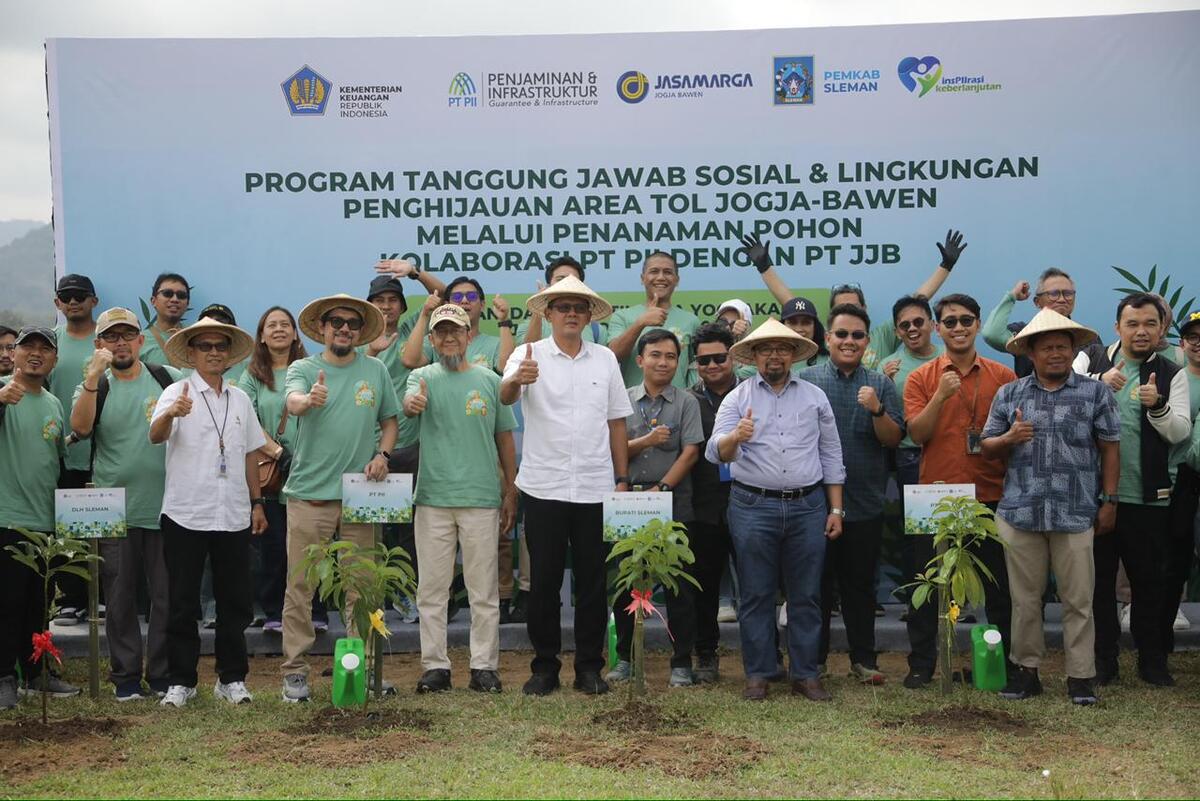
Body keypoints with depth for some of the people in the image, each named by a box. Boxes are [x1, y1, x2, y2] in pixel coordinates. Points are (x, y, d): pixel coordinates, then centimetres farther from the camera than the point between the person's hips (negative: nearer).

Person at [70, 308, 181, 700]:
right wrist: (93, 377, -23)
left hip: (165, 508, 0)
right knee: (120, 599, 6)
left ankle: (162, 676, 15)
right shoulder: (93, 387, 5)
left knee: (167, 596, 4)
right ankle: (126, 677, 16)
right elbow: (80, 427, -15)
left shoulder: (170, 379, 5)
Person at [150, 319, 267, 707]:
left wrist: (256, 502, 13)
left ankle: (232, 678, 19)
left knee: (235, 601, 8)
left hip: (234, 516, 4)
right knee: (182, 603, 4)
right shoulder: (177, 393, -3)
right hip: (185, 515, -4)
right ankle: (180, 680, 13)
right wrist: (171, 413, -43)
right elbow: (156, 436, -22)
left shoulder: (240, 398, 11)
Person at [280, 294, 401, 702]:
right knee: (300, 585, 0)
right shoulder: (303, 369, 1)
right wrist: (309, 399, -43)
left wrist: (382, 455, -3)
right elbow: (292, 402, -20)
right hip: (309, 492, -2)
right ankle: (295, 671, 8)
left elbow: (389, 421, 16)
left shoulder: (375, 370, 9)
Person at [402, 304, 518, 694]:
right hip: (432, 497, 0)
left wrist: (511, 492, 9)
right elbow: (409, 402, -17)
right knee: (432, 588, 5)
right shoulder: (423, 377, 6)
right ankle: (435, 665, 13)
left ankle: (484, 666, 12)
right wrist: (413, 403, -41)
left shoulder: (489, 380, 8)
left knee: (484, 589, 4)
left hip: (482, 498, 0)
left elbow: (505, 439, 11)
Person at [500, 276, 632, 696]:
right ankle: (544, 666, 16)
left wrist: (622, 479, 7)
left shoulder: (605, 359, 8)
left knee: (593, 581, 8)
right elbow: (504, 397, -21)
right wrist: (516, 380, -45)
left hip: (596, 488, 2)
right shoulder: (530, 356, -2)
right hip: (544, 488, -2)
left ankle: (589, 666, 18)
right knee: (544, 580, 5)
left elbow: (616, 422, 11)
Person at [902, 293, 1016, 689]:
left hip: (990, 496, 0)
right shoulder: (921, 378, 2)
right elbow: (916, 433, -8)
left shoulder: (1003, 377, 4)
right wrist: (941, 395, -19)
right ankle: (921, 664, 18)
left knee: (999, 585, 9)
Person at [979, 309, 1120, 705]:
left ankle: (1081, 676, 11)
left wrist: (1109, 501, 1)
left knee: (1078, 600, 2)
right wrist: (1009, 438, -10)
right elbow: (986, 447, 12)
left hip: (1075, 514, -2)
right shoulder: (1009, 394, 9)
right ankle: (1025, 670, 20)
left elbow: (1110, 449, 5)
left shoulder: (1096, 393, 4)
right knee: (1024, 599, 9)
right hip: (1019, 512, 2)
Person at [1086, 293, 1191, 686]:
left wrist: (1157, 405, -24)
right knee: (1100, 578, 8)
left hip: (1148, 497, 0)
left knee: (1149, 580, 8)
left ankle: (1152, 660, 21)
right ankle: (1103, 659, 19)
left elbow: (1180, 432, -5)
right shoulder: (1092, 364, 3)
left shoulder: (1172, 374, 3)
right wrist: (1101, 384, -24)